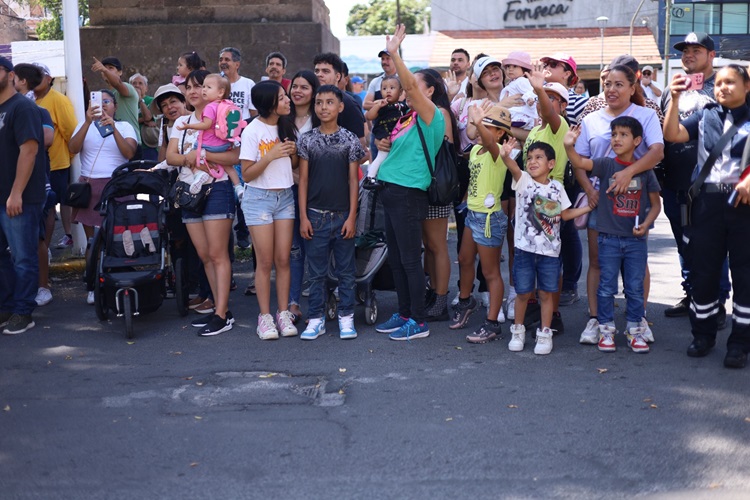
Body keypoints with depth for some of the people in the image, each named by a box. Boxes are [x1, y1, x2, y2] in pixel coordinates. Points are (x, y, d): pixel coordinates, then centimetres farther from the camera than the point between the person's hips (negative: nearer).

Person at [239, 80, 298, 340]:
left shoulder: (287, 125, 6)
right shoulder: (253, 131, -9)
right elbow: (247, 174, -10)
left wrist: (294, 153, -6)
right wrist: (270, 156, -21)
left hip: (285, 196, 4)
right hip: (259, 198, -4)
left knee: (283, 260, 2)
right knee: (265, 261, -2)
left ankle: (283, 313, 9)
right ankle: (265, 316, 6)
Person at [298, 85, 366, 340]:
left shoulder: (350, 140, 1)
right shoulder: (306, 140, 3)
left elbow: (353, 180, 0)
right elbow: (303, 179, 3)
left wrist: (352, 216, -6)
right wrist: (303, 216, -2)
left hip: (342, 215, 0)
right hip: (315, 215, 1)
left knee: (346, 270, 6)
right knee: (316, 271, 7)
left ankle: (346, 318, 16)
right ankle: (316, 319, 16)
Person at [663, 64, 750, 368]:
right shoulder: (705, 117, 10)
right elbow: (672, 135, -3)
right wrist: (675, 99, -13)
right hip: (707, 202, 2)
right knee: (703, 270, 7)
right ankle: (703, 334, 21)